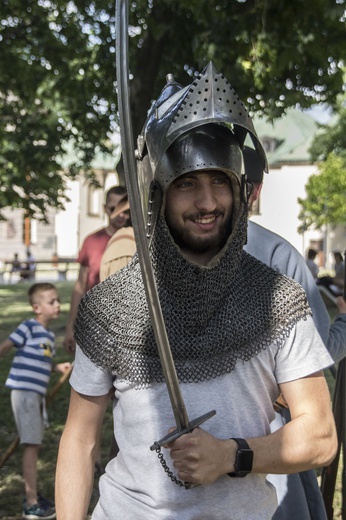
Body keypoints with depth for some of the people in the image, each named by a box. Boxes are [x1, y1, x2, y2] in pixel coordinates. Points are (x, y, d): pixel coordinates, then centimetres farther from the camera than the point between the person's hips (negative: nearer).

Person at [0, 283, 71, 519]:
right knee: (31, 445, -7)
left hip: (38, 393, 9)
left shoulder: (49, 335, 13)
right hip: (24, 392, -9)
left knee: (34, 445, 17)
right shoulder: (29, 327, -12)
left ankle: (32, 494, 31)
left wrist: (59, 367, 8)